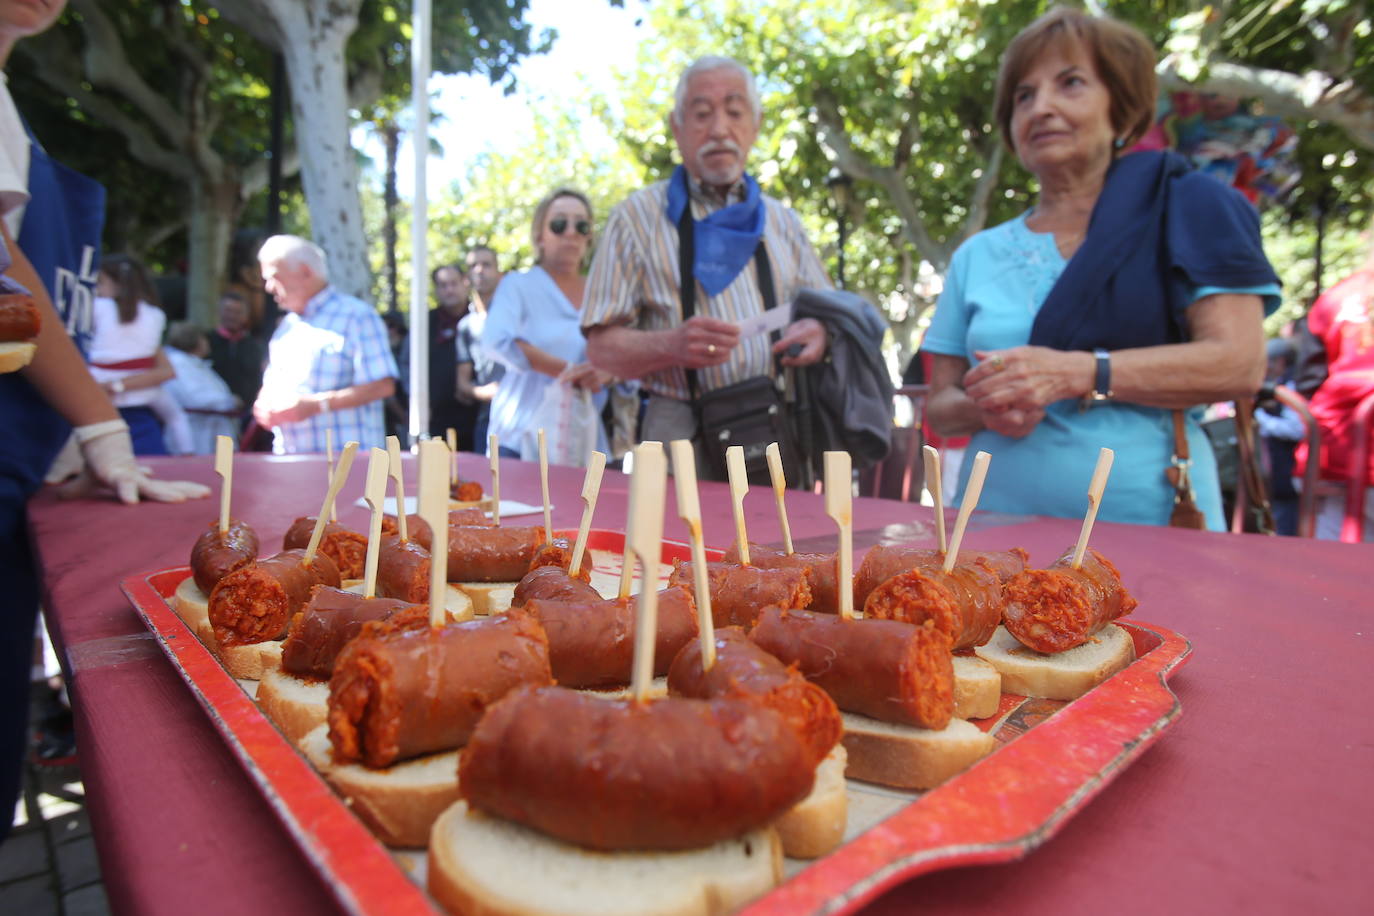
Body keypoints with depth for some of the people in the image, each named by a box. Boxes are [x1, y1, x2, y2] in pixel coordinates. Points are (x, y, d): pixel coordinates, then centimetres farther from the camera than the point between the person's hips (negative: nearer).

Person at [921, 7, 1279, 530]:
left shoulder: (1184, 212, 3)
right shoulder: (977, 255, 9)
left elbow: (1240, 365, -7)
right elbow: (941, 407, 10)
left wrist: (1077, 373, -18)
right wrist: (986, 407, -12)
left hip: (1147, 525, -2)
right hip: (997, 521, 2)